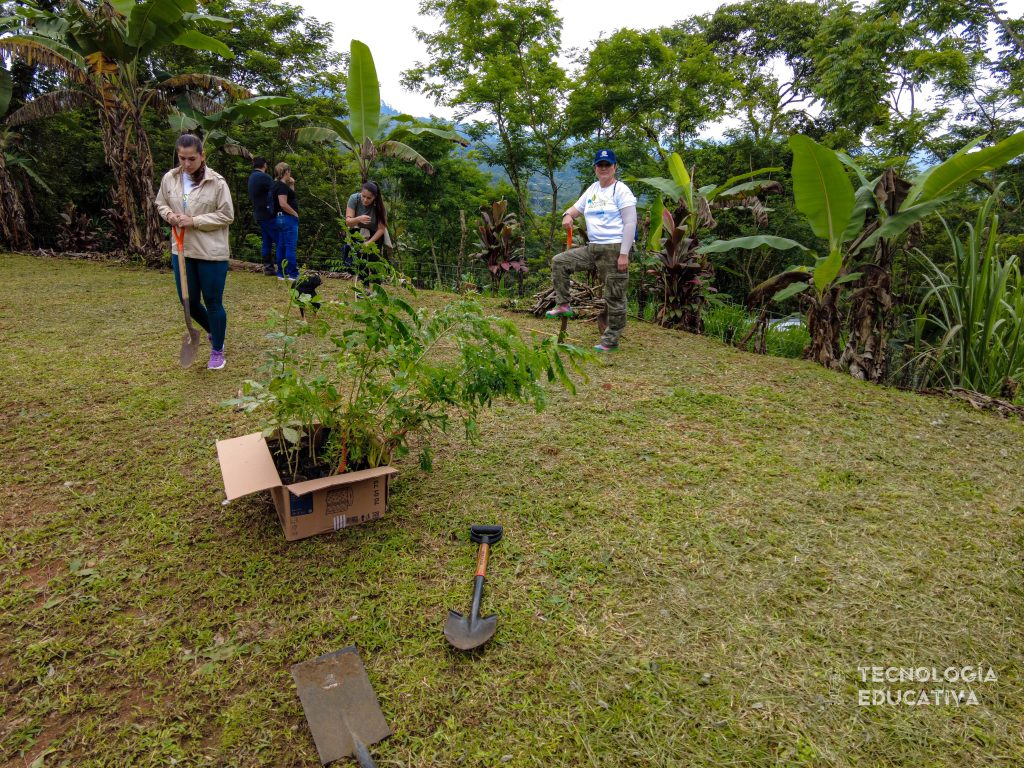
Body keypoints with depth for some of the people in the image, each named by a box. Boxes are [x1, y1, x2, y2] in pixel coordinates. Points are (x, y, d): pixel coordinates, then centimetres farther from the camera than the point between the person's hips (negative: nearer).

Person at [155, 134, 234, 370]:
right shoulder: (169, 178, 2)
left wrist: (195, 221, -17)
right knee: (189, 301, 11)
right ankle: (213, 330, 40)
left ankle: (217, 350, 20)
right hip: (182, 250, 5)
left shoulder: (216, 181, -11)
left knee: (213, 302, 3)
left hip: (211, 252, -5)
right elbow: (161, 204, 17)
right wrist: (169, 215, -6)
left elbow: (227, 215, -9)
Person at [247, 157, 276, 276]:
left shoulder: (252, 177, 15)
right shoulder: (264, 177, -13)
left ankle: (268, 267, 9)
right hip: (268, 214, -9)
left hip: (259, 215, 9)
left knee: (267, 242, 10)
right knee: (279, 241, -7)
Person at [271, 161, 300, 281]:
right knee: (291, 247, -8)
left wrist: (291, 185, 11)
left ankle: (281, 273, 15)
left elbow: (290, 198, 19)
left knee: (281, 247, 11)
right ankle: (292, 274, -7)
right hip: (288, 218, -10)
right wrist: (295, 214, -13)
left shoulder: (276, 184, 14)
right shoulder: (282, 186, -14)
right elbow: (283, 204, -23)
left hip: (280, 218, 10)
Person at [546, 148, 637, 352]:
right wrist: (568, 215, -5)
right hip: (593, 248, 7)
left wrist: (624, 254, -19)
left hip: (614, 249, -7)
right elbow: (576, 208, 22)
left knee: (614, 297, -1)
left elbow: (630, 223, -12)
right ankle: (563, 305, 9)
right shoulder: (593, 189, 15)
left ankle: (610, 340, 8)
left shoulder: (621, 190, -6)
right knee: (559, 262, 3)